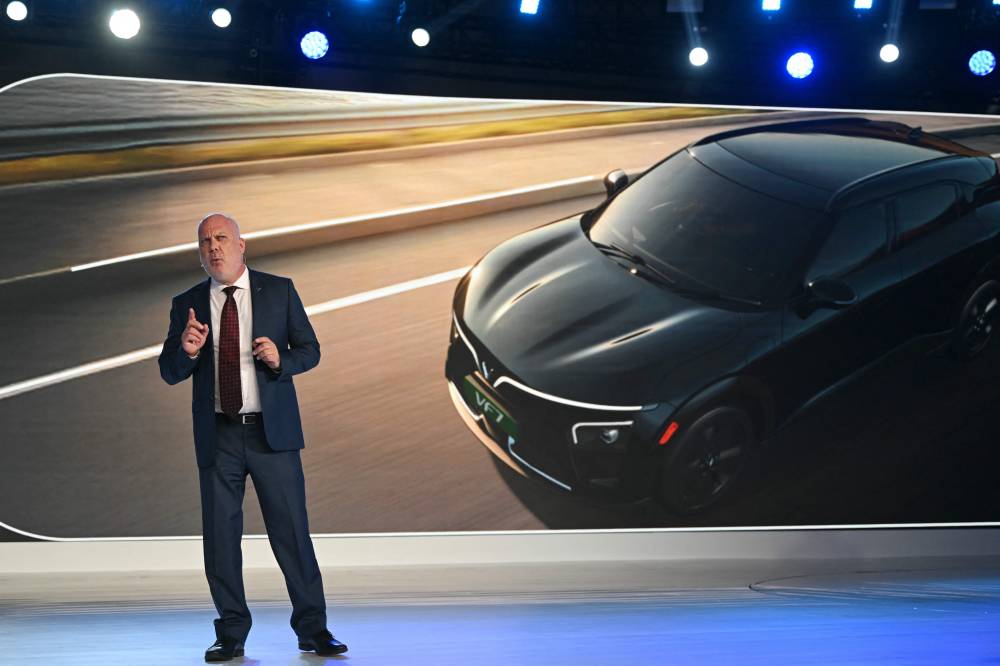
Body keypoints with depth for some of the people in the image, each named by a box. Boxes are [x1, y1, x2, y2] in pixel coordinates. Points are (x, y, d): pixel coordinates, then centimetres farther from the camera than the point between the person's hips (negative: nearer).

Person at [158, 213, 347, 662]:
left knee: (292, 532, -1)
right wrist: (187, 351, -15)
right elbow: (169, 373, 6)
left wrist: (280, 359, -16)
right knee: (220, 537, 6)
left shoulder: (279, 290, 3)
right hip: (217, 436, 2)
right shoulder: (186, 304, 7)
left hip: (272, 431, -2)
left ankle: (312, 629, 8)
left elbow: (310, 350, 5)